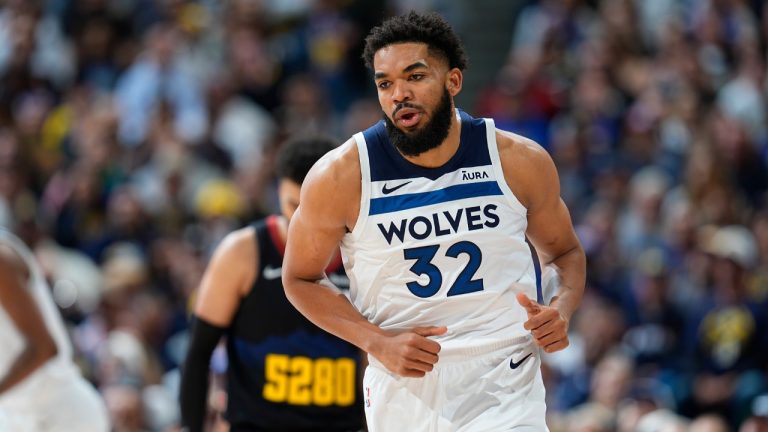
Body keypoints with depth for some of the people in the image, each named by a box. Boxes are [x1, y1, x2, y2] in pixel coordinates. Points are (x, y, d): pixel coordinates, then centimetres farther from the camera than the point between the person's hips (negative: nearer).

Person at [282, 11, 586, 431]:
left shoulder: (520, 161, -4)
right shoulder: (341, 176, -9)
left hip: (504, 394, -1)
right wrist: (377, 342, -10)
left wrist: (561, 310, -8)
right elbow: (300, 278, 4)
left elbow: (565, 252, 14)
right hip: (403, 393, 1)